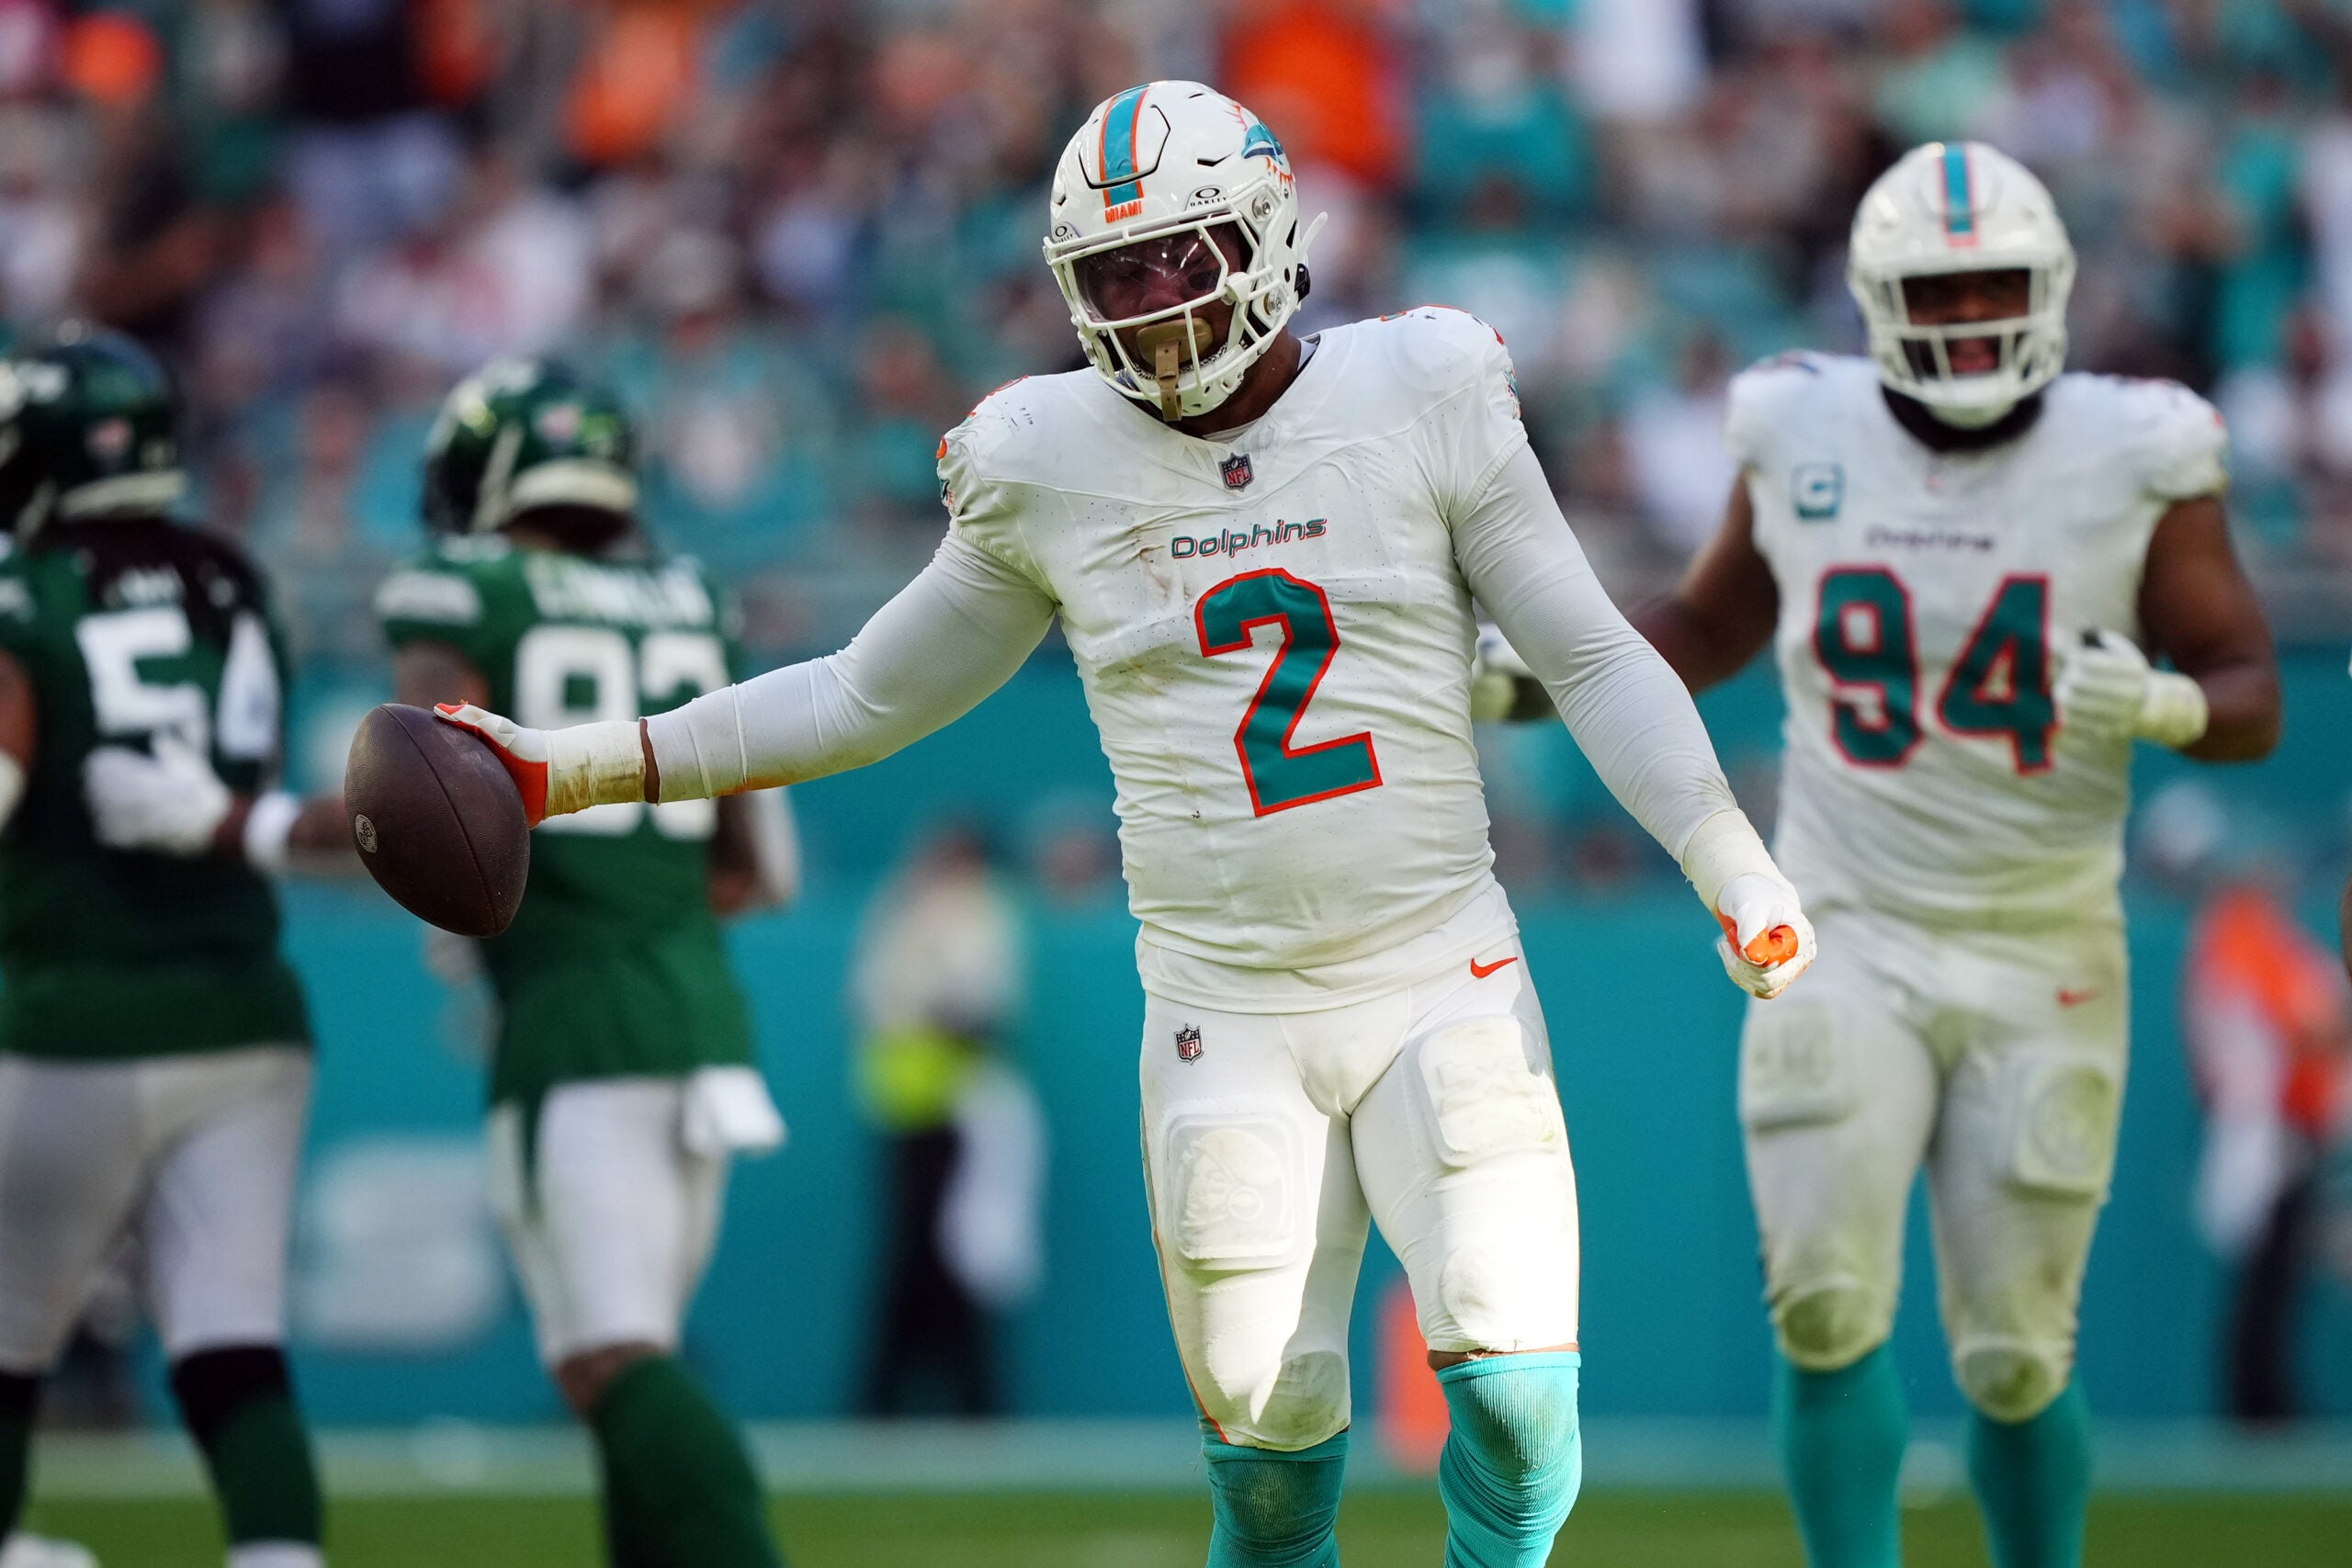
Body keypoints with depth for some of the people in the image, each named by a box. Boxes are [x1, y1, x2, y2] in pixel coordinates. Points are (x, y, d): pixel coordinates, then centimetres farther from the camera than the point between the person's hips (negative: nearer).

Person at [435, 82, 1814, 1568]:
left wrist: (1734, 866, -7)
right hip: (1230, 1021, 1)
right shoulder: (1051, 467, 1)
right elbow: (873, 694, 13)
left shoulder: (1419, 403, -3)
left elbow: (1595, 659, 2)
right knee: (1270, 1434, -3)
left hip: (1445, 986, -1)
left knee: (1516, 1387, -13)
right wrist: (584, 766, 10)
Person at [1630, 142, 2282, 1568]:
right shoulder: (1802, 443, 0)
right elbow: (1710, 630, 17)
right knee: (1827, 1312, -14)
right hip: (1850, 946, 1)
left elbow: (2253, 699, -3)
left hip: (2044, 966, -1)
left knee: (2015, 1362, 3)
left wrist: (2158, 704, -25)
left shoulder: (2136, 463, -5)